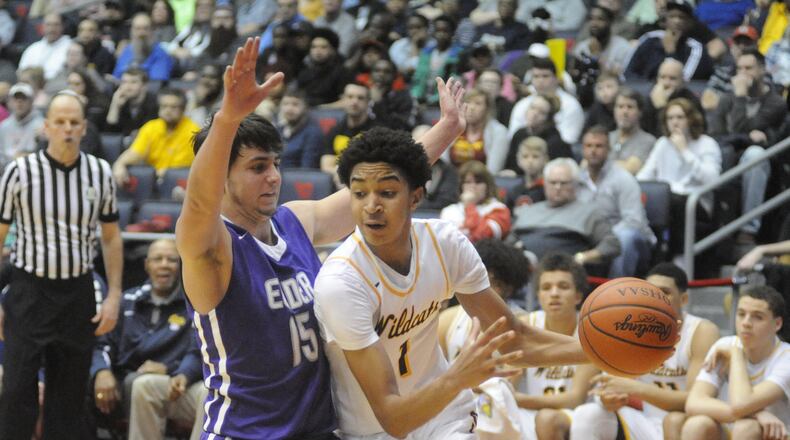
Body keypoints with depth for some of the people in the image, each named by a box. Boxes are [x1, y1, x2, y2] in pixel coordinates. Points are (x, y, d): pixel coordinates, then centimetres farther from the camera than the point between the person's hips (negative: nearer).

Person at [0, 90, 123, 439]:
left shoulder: (100, 173, 4)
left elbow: (111, 238, 13)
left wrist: (113, 296, 5)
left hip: (78, 293, 3)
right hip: (29, 290, -3)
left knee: (70, 394, 6)